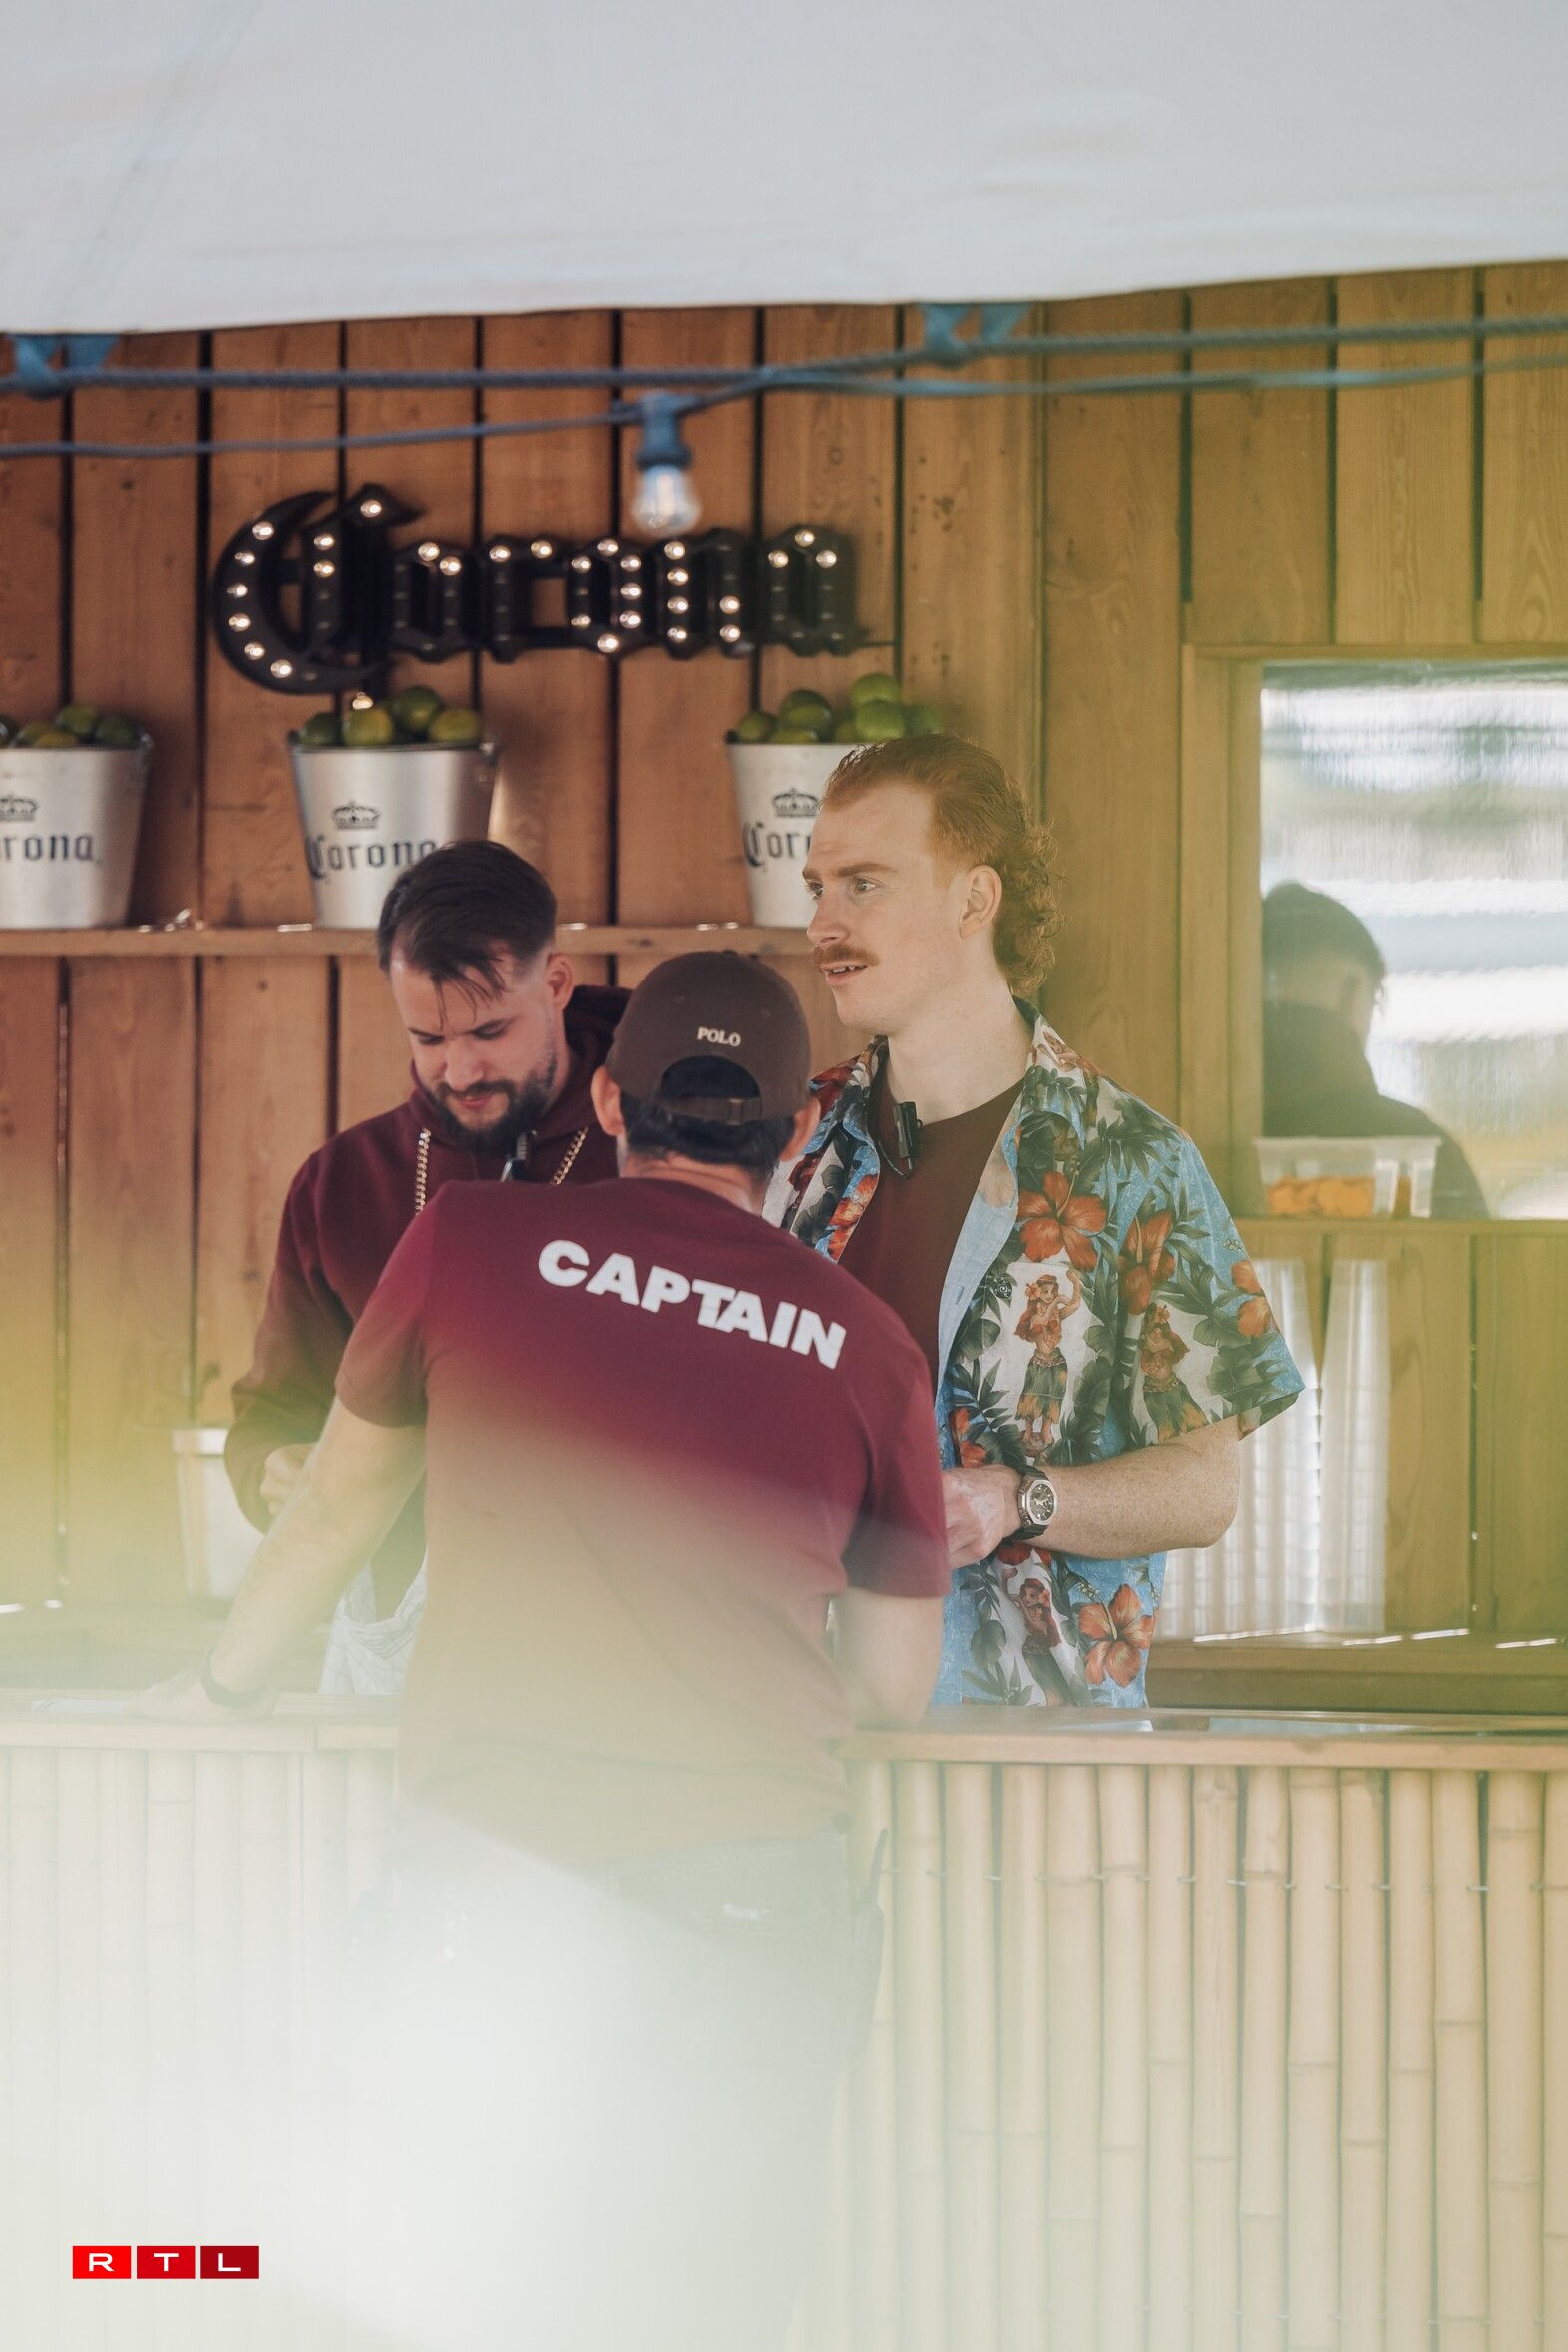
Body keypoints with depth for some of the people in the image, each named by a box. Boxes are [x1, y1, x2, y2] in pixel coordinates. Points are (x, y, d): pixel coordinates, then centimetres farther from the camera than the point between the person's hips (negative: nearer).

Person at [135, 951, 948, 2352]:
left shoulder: (472, 1243, 5)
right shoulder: (865, 1345, 7)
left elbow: (338, 1509, 19)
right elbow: (896, 1687, 14)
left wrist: (222, 1685, 36)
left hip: (507, 1857, -1)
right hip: (754, 1885, 1)